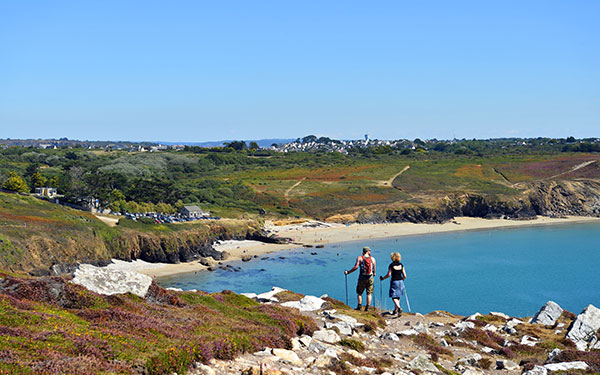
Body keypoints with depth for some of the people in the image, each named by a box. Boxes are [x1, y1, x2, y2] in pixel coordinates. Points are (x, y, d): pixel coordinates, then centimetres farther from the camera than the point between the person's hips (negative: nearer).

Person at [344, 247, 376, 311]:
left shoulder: (359, 258, -3)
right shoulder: (372, 258, 3)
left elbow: (356, 267, -14)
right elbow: (374, 269, 4)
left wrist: (348, 272, -8)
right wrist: (374, 273, 26)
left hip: (362, 277, -1)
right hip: (370, 277, 1)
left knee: (359, 293, 12)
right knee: (369, 293, 8)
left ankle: (359, 306, 7)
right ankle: (367, 307, 5)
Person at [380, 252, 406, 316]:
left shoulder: (391, 265, -6)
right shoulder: (401, 265, 5)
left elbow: (389, 274, -11)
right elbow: (404, 276, 5)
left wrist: (382, 278, 5)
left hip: (394, 282, -5)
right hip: (400, 282, 5)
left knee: (394, 297, -4)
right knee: (398, 297, 15)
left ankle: (399, 308, -27)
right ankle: (395, 310, 22)